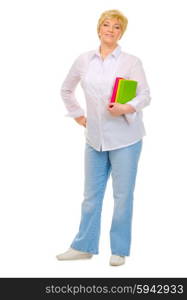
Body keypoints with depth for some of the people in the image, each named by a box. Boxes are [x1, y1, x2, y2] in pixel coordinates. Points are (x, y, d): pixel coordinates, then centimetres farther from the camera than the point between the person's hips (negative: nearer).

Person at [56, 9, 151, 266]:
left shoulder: (131, 62, -5)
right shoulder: (84, 60, 6)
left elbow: (145, 95, -11)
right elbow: (66, 89, 20)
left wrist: (126, 108, -29)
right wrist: (77, 115, 12)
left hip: (125, 138, -3)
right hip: (95, 138, 4)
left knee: (123, 195, 5)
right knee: (91, 194, 12)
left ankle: (119, 250, 19)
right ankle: (84, 246, 25)